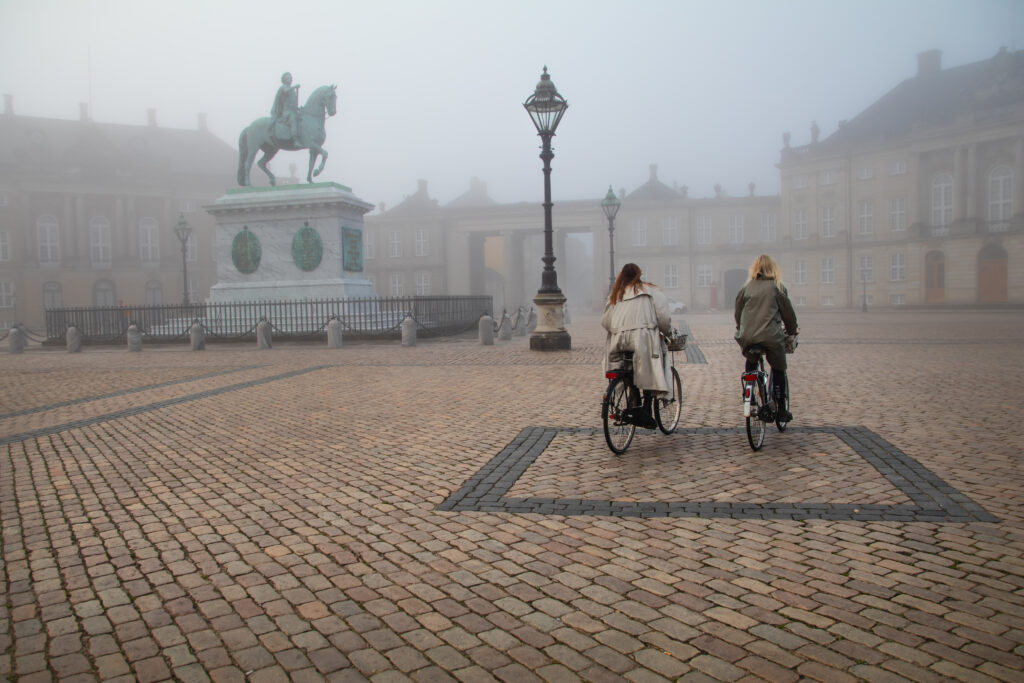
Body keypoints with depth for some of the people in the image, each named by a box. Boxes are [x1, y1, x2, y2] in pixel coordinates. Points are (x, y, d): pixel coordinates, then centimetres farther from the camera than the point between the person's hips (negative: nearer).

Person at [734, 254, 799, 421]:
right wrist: (792, 329, 27)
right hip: (771, 337, -2)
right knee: (778, 370, 14)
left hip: (747, 337, 3)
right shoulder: (777, 287, 6)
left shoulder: (746, 288, 12)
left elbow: (738, 312, 17)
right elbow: (787, 311, 12)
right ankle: (781, 410, 15)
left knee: (751, 363, 31)